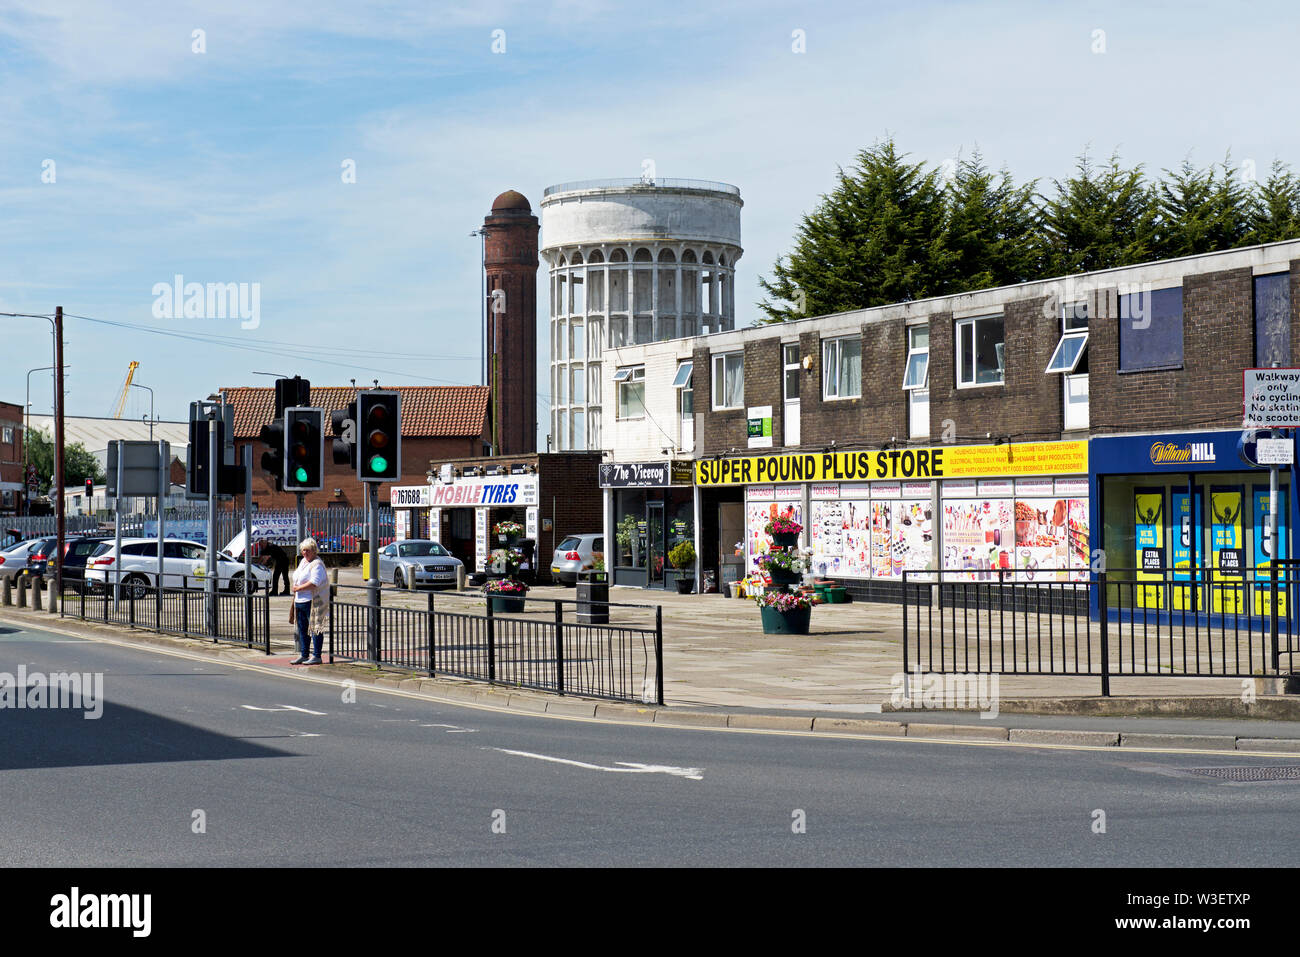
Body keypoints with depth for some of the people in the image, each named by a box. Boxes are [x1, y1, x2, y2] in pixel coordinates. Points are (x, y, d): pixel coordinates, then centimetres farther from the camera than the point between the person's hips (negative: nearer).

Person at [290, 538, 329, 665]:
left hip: (313, 601, -10)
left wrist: (299, 588, -15)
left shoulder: (317, 564, -12)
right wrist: (296, 589, 10)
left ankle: (316, 656, -4)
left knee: (315, 629, -6)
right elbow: (297, 578, 27)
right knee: (302, 629, 12)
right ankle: (303, 655, 19)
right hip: (300, 601, 10)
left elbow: (314, 583, -23)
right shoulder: (303, 561, 17)